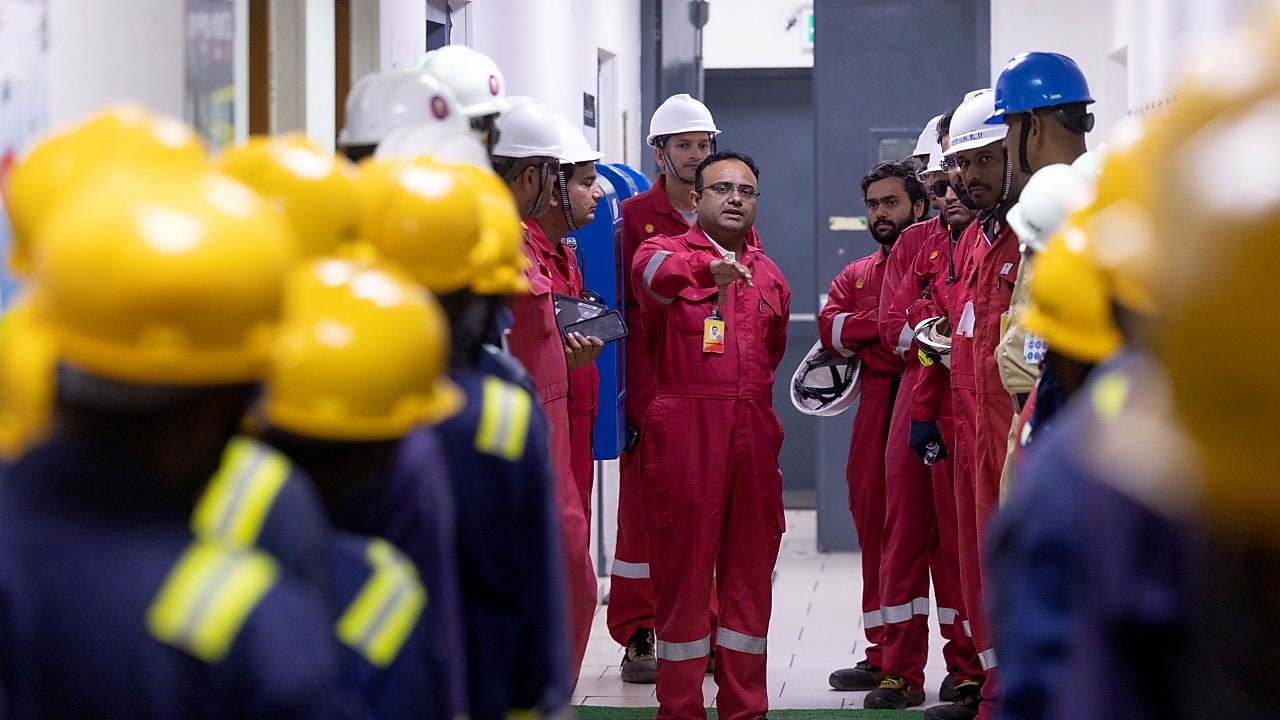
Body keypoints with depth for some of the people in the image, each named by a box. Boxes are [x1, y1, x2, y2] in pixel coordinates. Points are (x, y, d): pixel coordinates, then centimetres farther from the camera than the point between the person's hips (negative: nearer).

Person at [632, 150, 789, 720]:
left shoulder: (769, 276, 19)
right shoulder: (666, 250, 2)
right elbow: (652, 271, -24)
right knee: (683, 566, -3)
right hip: (684, 430, -5)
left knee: (750, 567, 7)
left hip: (754, 432, 5)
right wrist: (708, 270, -42)